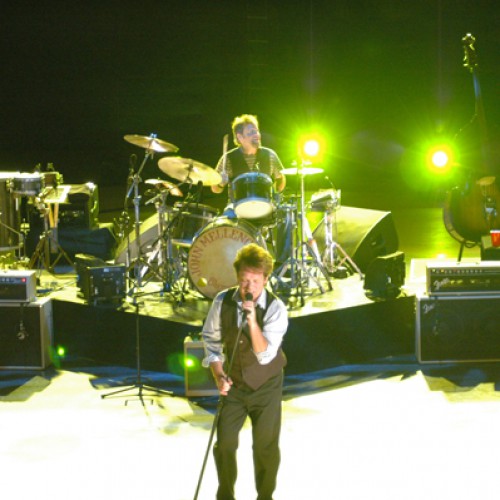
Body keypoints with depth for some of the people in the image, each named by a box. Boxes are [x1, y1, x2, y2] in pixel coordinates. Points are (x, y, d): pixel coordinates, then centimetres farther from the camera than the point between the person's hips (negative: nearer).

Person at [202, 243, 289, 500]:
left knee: (266, 447, 8)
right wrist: (218, 374, -10)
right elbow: (211, 338, 1)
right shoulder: (223, 301, -14)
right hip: (234, 385, 2)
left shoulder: (275, 308, -22)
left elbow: (265, 356, -29)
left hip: (266, 387, -2)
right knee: (224, 443, 6)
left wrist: (252, 320, -40)